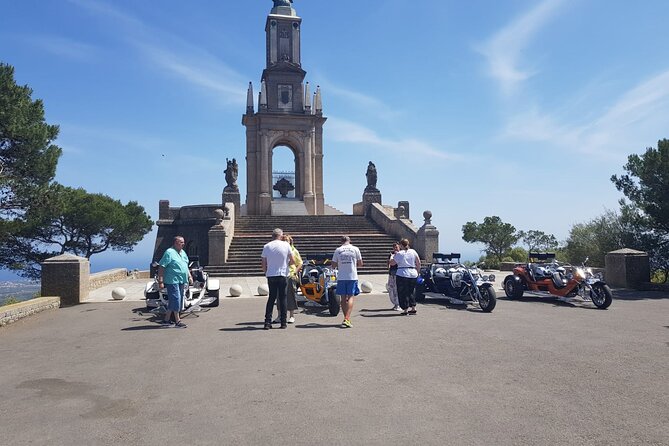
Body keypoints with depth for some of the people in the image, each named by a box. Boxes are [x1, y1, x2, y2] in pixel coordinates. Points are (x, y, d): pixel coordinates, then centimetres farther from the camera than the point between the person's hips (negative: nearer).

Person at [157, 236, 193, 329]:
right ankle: (177, 321, -3)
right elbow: (161, 267, -13)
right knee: (176, 299, -9)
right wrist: (160, 281, -18)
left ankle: (166, 320, 22)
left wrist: (190, 276, 16)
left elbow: (186, 266, 27)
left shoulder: (183, 252, 16)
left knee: (172, 301, 13)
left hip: (182, 281, 8)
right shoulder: (169, 252, -10)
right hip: (173, 281, -8)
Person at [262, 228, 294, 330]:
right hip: (282, 275, -2)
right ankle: (283, 322, 8)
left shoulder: (266, 246, 2)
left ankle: (268, 322, 4)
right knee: (282, 298, 7)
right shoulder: (286, 245, -2)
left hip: (270, 275, 2)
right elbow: (292, 261, 2)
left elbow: (264, 265, 4)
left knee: (271, 297, 10)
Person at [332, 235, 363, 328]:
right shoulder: (355, 249, 0)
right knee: (350, 297, -1)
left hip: (341, 277, 1)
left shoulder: (337, 250, 1)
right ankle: (347, 319, -15)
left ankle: (346, 318, 17)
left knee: (343, 298, 11)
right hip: (352, 277, -1)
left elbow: (333, 265, 4)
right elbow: (360, 264, 5)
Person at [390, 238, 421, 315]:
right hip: (413, 274, 5)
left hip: (402, 275, -5)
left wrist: (394, 256, 11)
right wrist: (417, 271, 17)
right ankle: (413, 308, 16)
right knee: (411, 292, 17)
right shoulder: (413, 252, 6)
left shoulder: (399, 254, -8)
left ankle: (405, 309, 2)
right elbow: (418, 263, 7)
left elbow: (392, 263, -3)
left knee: (403, 293, 3)